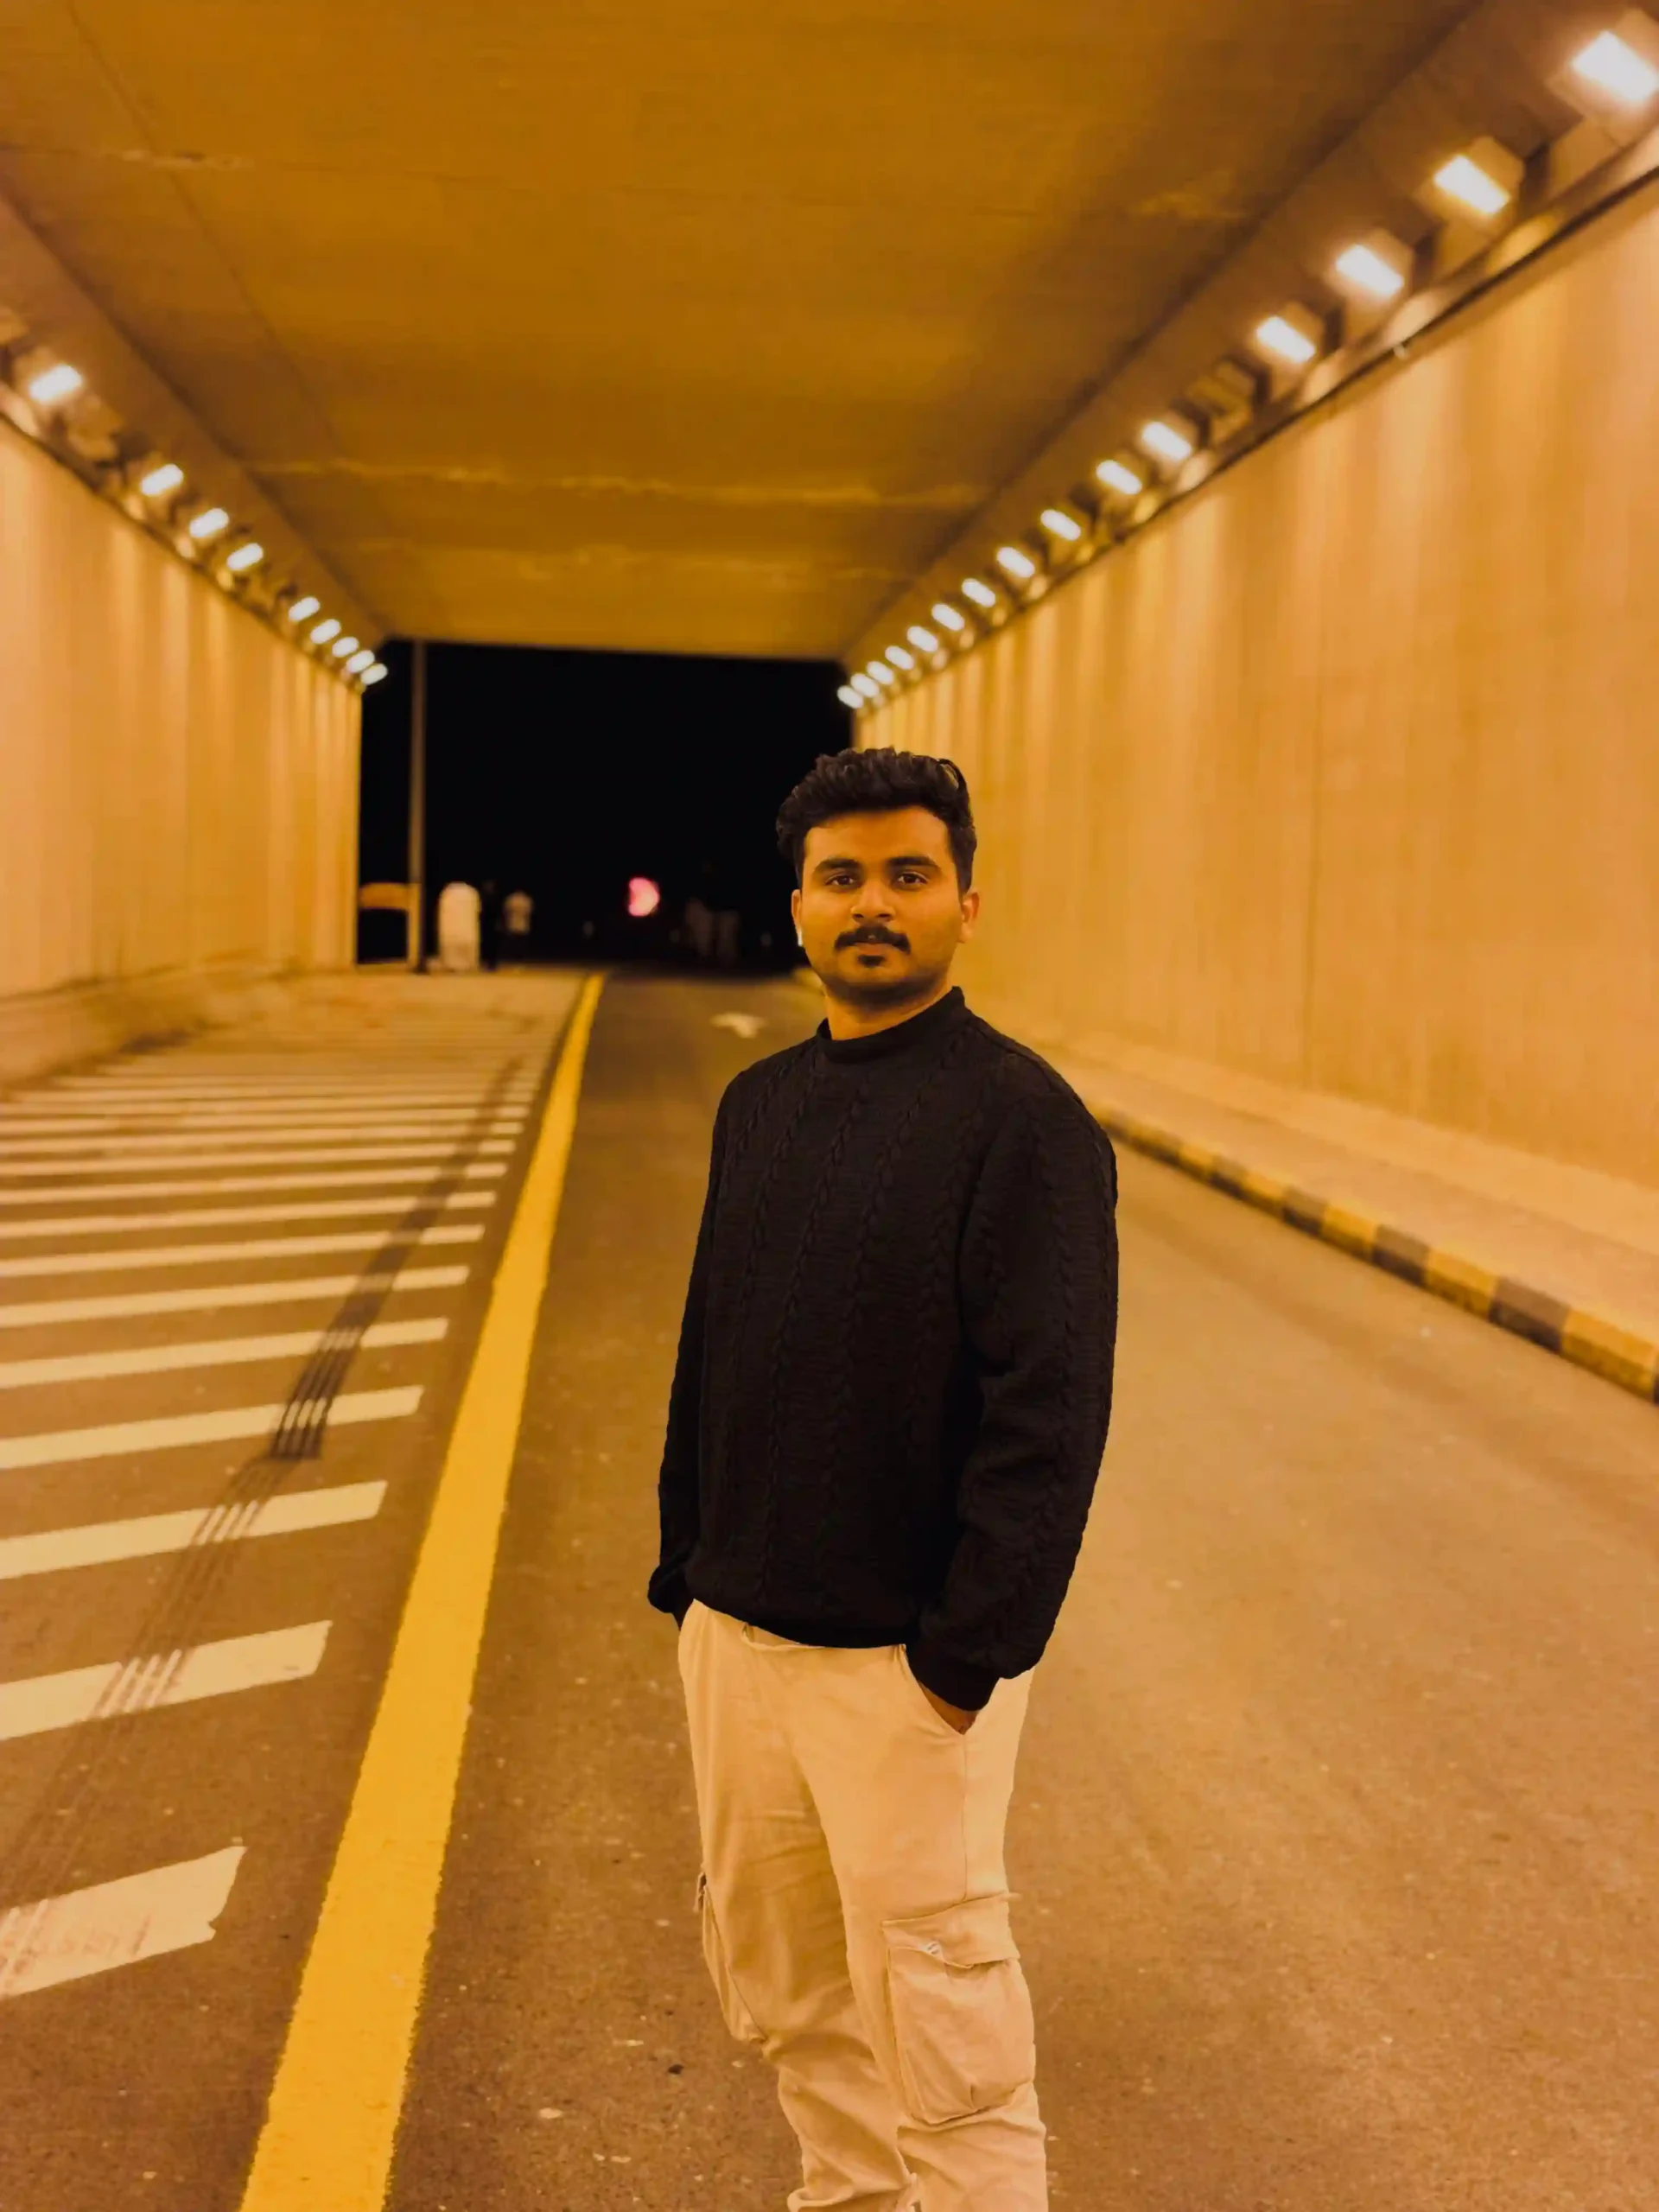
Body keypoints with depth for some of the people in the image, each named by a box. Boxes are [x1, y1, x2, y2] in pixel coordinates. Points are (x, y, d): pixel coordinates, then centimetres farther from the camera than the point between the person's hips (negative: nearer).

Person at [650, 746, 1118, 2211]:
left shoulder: (1023, 1118, -13)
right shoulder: (759, 1104, 9)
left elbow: (1051, 1412, -17)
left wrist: (968, 1652, -18)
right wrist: (686, 1572, 11)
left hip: (907, 1662, -7)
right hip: (735, 1634, 7)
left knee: (935, 2022, 3)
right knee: (783, 1995, 18)